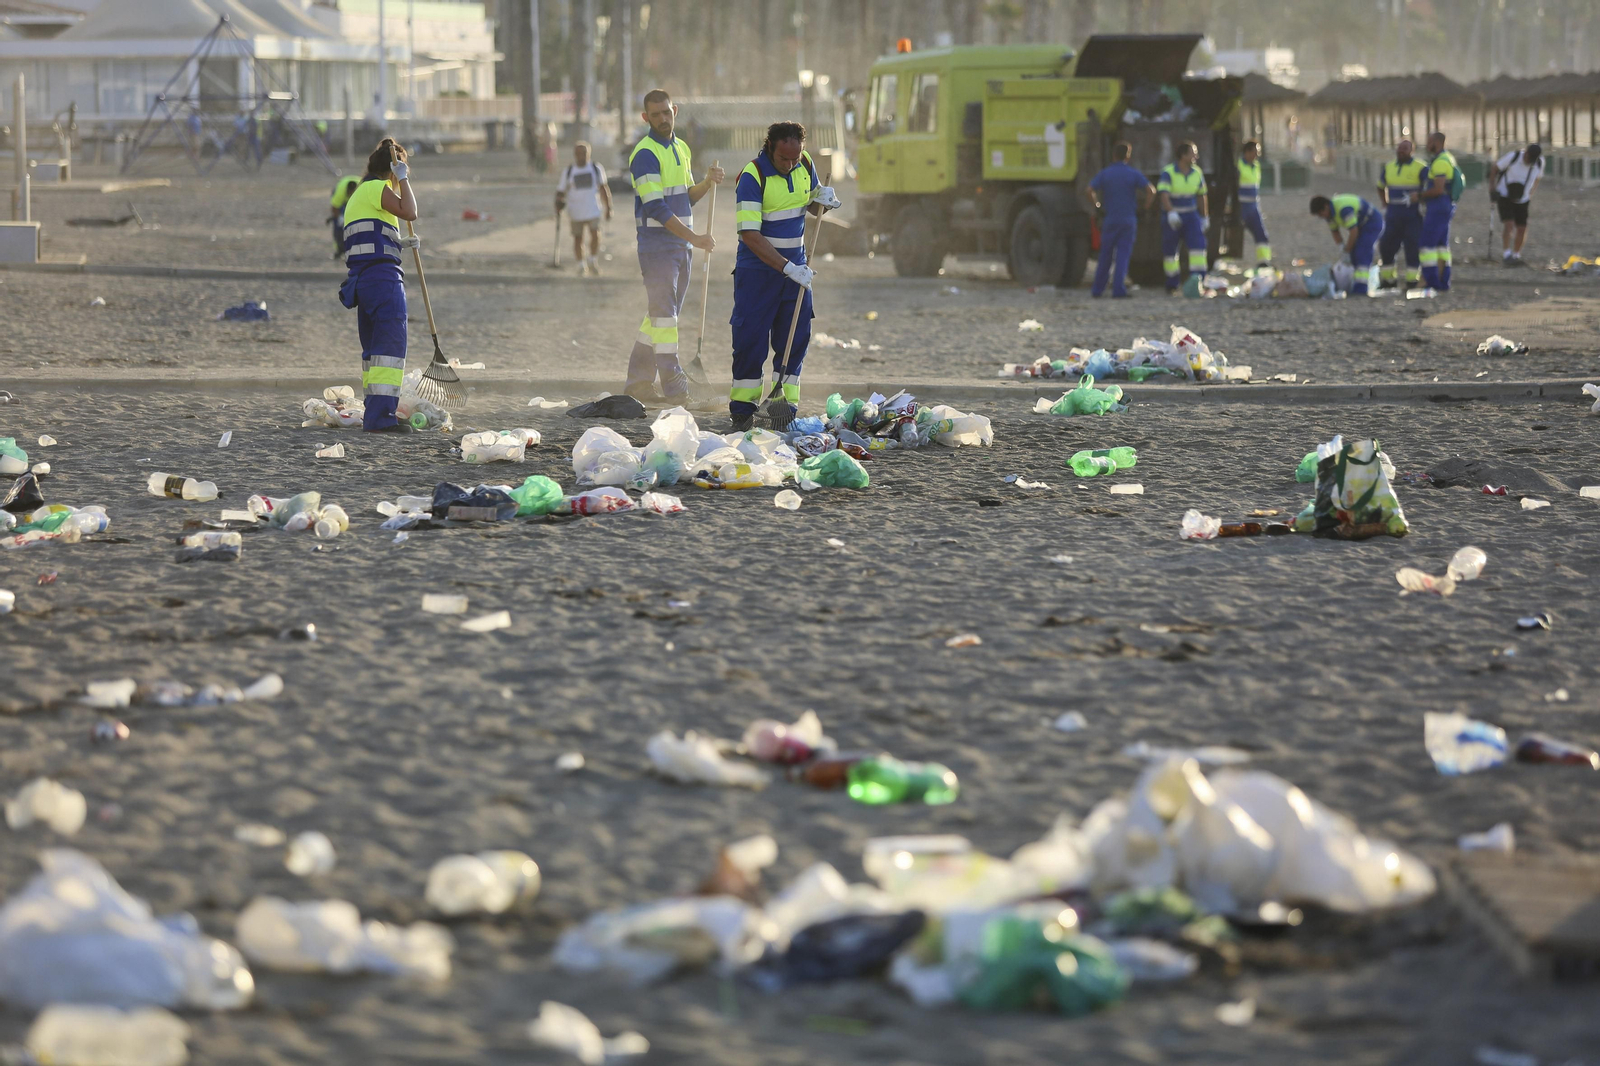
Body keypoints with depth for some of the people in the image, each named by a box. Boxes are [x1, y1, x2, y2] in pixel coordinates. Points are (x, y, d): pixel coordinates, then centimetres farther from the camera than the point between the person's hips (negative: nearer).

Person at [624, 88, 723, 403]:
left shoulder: (681, 149, 14)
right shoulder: (645, 154, -14)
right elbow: (655, 207, -20)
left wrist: (707, 182, 0)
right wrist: (694, 238, -22)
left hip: (681, 245, 8)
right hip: (656, 244, -8)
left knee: (660, 314, 11)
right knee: (664, 314, -8)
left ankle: (638, 381, 18)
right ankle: (674, 386, -8)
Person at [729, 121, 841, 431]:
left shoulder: (805, 164, 0)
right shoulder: (752, 176, -19)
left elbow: (812, 207, 17)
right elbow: (749, 234, -23)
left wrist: (822, 200, -9)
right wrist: (786, 267, -29)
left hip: (795, 267, 6)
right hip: (757, 270, -5)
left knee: (795, 339, 3)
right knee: (751, 340, -3)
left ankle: (784, 408, 10)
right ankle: (742, 414, 6)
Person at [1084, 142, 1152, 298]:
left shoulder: (1104, 173, 1)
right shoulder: (1133, 174, -2)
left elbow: (1088, 191, -10)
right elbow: (1151, 191, -12)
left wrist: (1095, 205, 4)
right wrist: (1144, 207, 1)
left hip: (1110, 219, 1)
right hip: (1129, 220, -1)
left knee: (1105, 256, 11)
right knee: (1123, 255, -1)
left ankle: (1097, 289, 16)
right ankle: (1118, 290, -9)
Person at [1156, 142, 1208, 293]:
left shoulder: (1197, 173, 2)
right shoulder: (1168, 173, -15)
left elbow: (1201, 196, 14)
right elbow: (1164, 195, -27)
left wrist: (1203, 217, 18)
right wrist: (1171, 213, -42)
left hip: (1191, 215, 3)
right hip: (1173, 217, -3)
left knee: (1198, 244, -15)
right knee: (1170, 251, 4)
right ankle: (1172, 286, 17)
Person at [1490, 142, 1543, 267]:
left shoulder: (1539, 163, -9)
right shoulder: (1513, 156, -20)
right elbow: (1494, 167, -7)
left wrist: (1531, 193, 7)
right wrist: (1492, 185, -5)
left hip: (1522, 199, 4)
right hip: (1505, 196, -4)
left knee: (1522, 228, -1)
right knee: (1508, 224, -18)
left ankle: (1516, 255, 15)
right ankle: (1506, 255, -16)